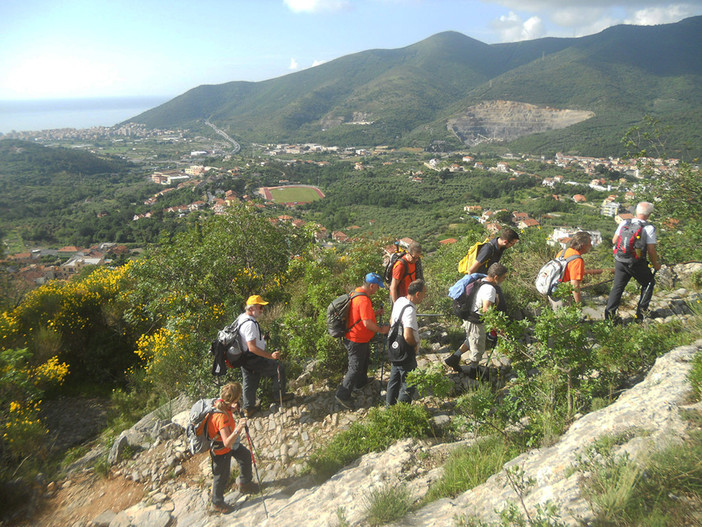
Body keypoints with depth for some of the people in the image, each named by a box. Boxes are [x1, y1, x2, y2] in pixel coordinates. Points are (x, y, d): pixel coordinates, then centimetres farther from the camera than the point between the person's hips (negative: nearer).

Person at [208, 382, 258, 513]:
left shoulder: (220, 403, -19)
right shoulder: (221, 417, -43)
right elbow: (227, 442, -43)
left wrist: (232, 409, -12)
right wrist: (238, 429, -54)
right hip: (221, 450, -8)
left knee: (246, 455, 24)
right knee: (221, 477, 15)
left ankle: (245, 483, 50)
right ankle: (217, 502, 43)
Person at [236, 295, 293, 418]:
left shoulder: (241, 318, 5)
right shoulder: (250, 324, -27)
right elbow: (252, 348, -30)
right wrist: (270, 356, -29)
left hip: (244, 360, 10)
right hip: (254, 360, -10)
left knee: (249, 383, 20)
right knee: (279, 369, 5)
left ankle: (248, 408, 31)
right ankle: (279, 395, 19)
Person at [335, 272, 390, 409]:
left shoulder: (357, 292, 3)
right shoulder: (364, 300, -30)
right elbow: (367, 323, -33)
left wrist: (375, 313, 7)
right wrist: (381, 330, -18)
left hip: (362, 339, 11)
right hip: (356, 341, -11)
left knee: (365, 359, 30)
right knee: (355, 368, 0)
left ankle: (361, 382, 53)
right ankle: (342, 395, 10)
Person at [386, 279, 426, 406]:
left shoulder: (400, 300, 0)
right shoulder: (410, 310, -29)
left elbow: (391, 321, 14)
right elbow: (408, 336, -35)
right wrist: (415, 345, -16)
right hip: (406, 353, -9)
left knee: (394, 381, 24)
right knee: (409, 385, 7)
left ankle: (389, 406, 40)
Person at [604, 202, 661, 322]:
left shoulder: (624, 223, 2)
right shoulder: (649, 228, -10)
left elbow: (614, 241, 6)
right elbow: (651, 250, -10)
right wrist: (655, 264, 5)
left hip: (620, 261, 4)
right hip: (637, 264, -4)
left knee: (617, 286, 13)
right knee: (649, 283, 20)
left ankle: (609, 313, 7)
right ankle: (641, 313, 21)